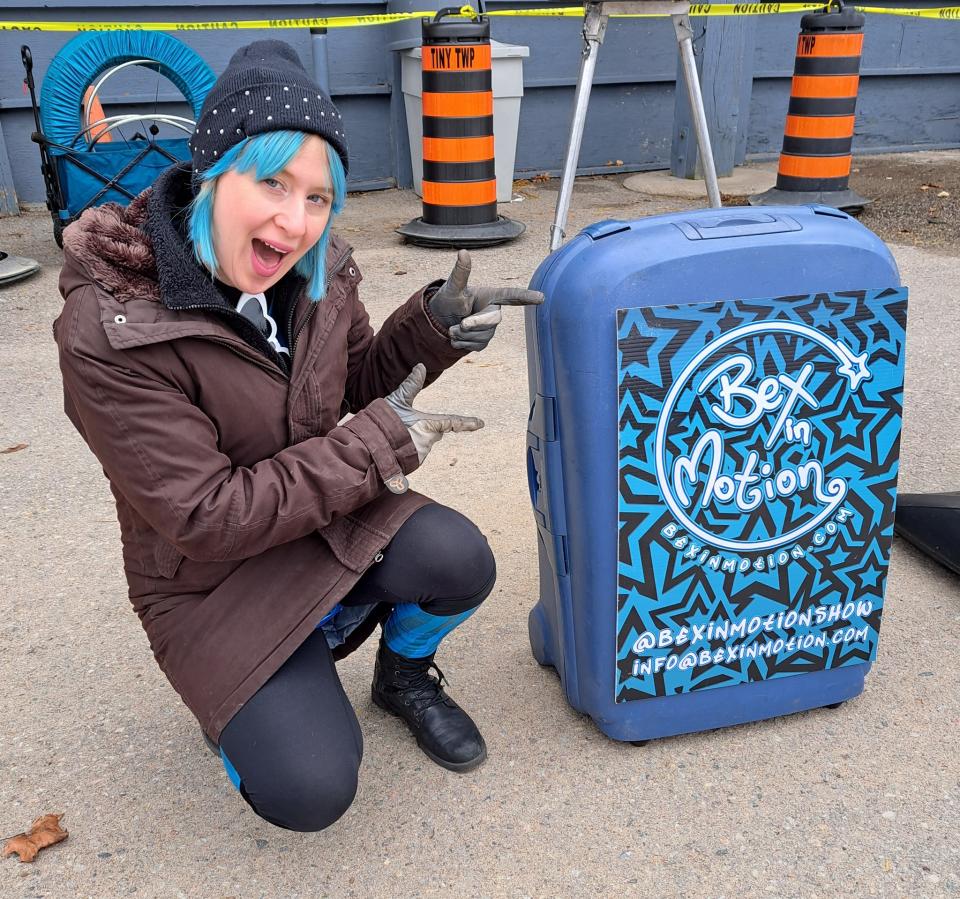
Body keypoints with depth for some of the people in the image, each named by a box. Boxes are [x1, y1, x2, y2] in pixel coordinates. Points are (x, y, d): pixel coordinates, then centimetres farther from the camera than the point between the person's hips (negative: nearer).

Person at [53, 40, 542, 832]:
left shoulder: (315, 270, -9)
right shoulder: (107, 332, -26)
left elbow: (359, 382, 7)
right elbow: (206, 519, -25)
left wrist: (434, 324, -15)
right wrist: (379, 445, -24)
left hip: (332, 520, 5)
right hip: (216, 583, -4)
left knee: (459, 561, -25)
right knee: (309, 793, -15)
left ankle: (405, 675, 10)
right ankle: (243, 696, 20)